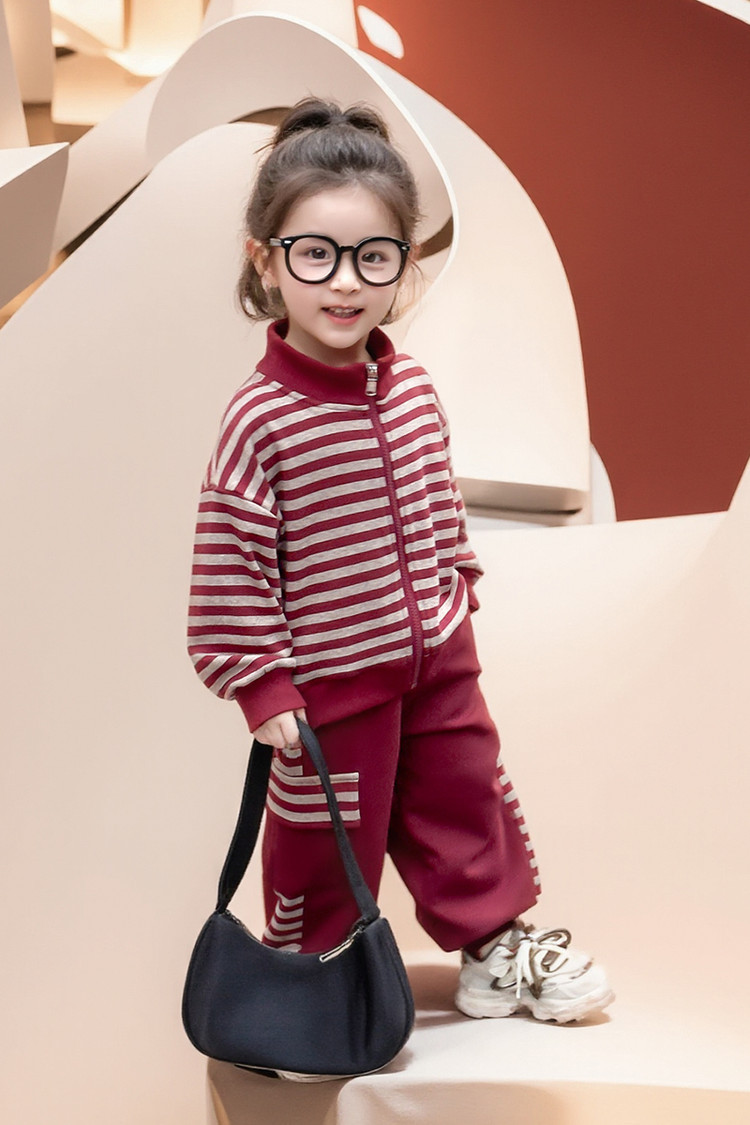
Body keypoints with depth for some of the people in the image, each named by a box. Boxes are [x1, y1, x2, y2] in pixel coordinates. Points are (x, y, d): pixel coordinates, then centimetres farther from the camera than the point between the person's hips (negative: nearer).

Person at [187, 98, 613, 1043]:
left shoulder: (413, 389, -4)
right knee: (332, 827, 12)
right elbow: (229, 565, -19)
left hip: (435, 656, 6)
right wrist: (262, 688, -17)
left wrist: (457, 596, 16)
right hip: (330, 680, -6)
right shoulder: (259, 418, -23)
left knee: (466, 794, 18)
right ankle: (308, 967, 35)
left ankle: (494, 945, 38)